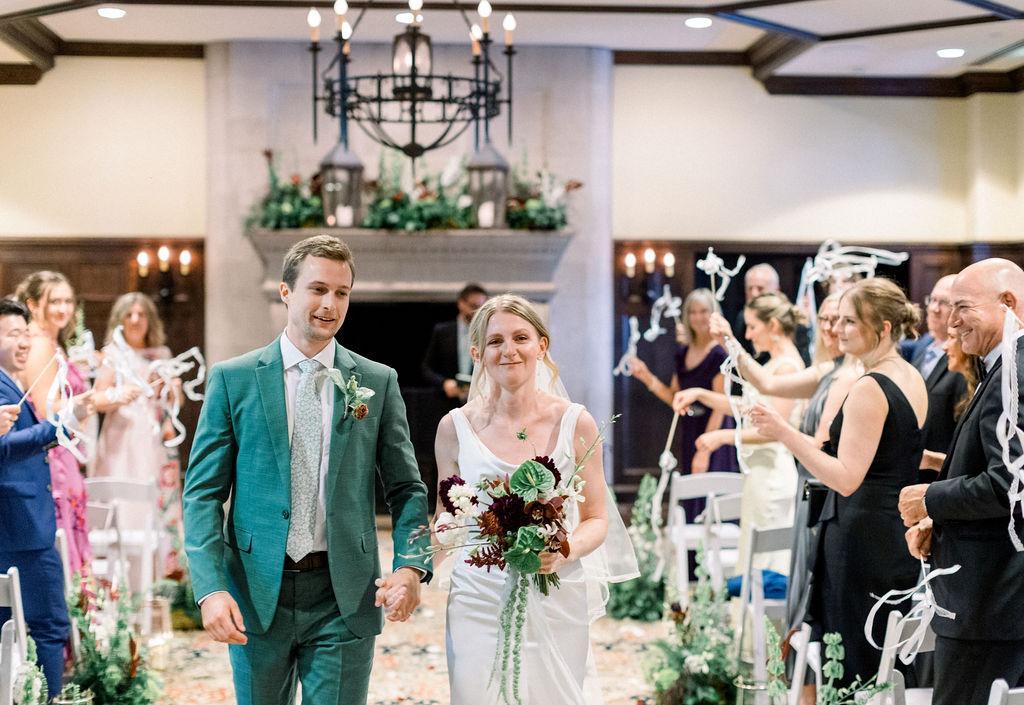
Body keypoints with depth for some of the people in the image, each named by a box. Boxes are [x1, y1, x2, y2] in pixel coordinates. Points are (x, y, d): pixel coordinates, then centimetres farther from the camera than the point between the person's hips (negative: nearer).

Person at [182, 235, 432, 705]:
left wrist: (411, 565, -11)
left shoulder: (378, 382, 5)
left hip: (345, 596, 0)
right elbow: (203, 492, -1)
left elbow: (406, 489, 7)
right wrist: (211, 588, -13)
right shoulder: (233, 380, 2)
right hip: (256, 595, 0)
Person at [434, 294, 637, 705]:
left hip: (557, 604, 0)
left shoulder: (575, 424, -1)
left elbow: (596, 520, 5)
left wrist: (565, 551, -15)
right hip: (479, 604, 0)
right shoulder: (456, 427, 1)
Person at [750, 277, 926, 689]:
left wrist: (785, 433, -23)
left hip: (860, 537, -10)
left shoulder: (869, 389, -17)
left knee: (848, 670, -3)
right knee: (887, 669, 14)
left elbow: (846, 479, -22)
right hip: (898, 535, 10)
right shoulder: (913, 380, 11)